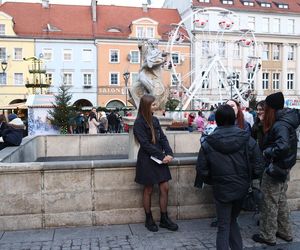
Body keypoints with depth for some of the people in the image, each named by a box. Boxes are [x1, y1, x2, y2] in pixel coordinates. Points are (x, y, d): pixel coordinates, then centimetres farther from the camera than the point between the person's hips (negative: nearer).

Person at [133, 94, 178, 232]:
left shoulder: (155, 120, 9)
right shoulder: (139, 123, -12)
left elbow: (163, 138, 7)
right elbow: (145, 144, -17)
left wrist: (169, 153, -8)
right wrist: (162, 156, -17)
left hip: (160, 159, 6)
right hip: (147, 160, -6)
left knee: (165, 188, 6)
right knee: (148, 190, 6)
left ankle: (164, 219, 18)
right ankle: (149, 220, 22)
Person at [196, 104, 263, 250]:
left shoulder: (207, 143, -11)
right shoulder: (247, 139, -8)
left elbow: (202, 170, -8)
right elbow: (258, 165, -5)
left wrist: (211, 181, 11)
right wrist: (248, 178, 13)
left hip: (221, 189, -2)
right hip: (242, 188, 2)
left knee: (223, 226, 10)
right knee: (232, 219, 23)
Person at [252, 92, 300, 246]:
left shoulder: (280, 125, -23)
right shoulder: (286, 122, 6)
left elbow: (283, 146, -36)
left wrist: (266, 152, -24)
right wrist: (267, 150, 3)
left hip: (274, 170, -9)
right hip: (284, 168, 9)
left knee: (270, 203, 4)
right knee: (281, 201, 21)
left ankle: (267, 236, 18)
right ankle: (285, 232, 34)